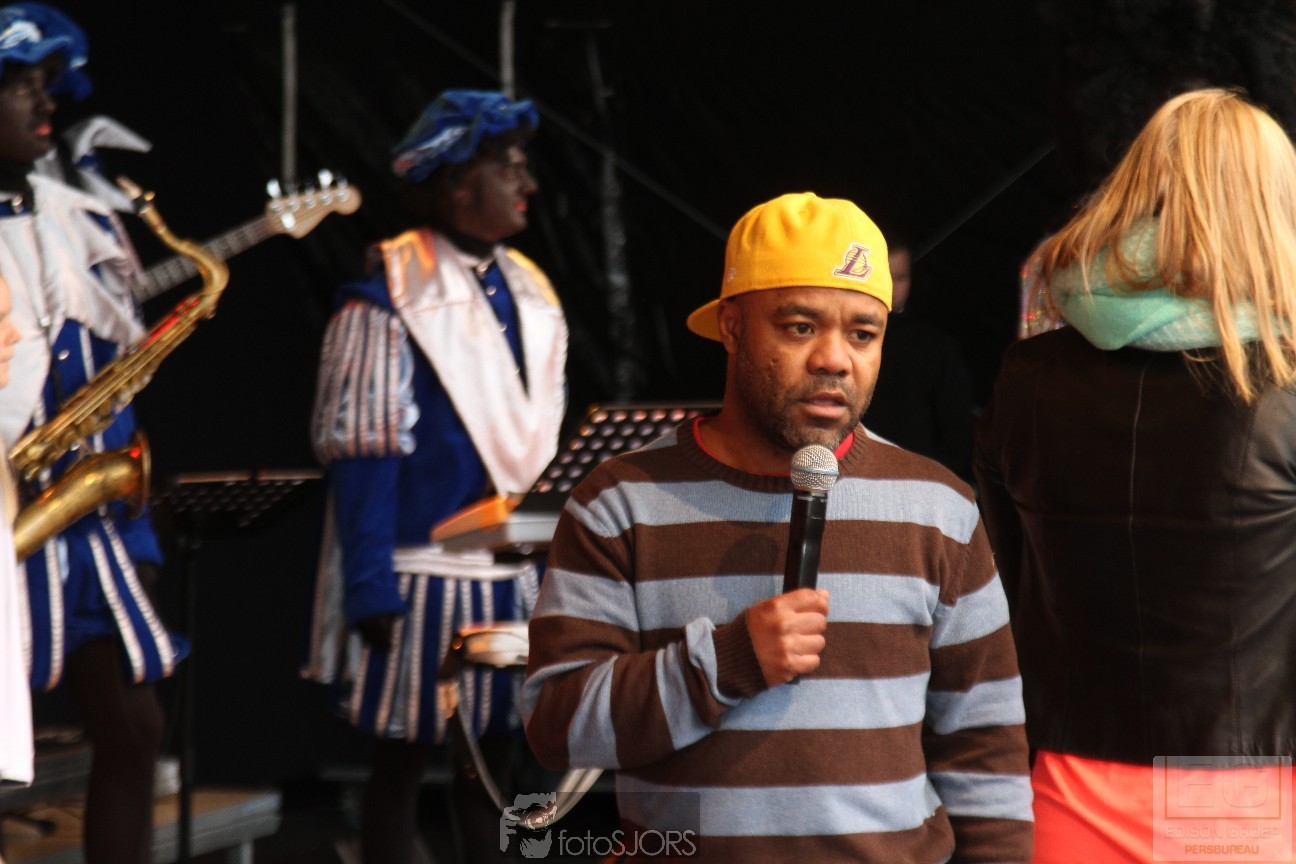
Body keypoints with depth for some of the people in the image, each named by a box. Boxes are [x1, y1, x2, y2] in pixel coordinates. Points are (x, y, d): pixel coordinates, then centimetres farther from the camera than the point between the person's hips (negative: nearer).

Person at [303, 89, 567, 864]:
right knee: (404, 757, 3)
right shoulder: (389, 299, -10)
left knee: (497, 753, 12)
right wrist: (371, 589, -17)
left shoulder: (531, 293, 11)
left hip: (518, 565, 6)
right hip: (424, 569, -6)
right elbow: (361, 453, -13)